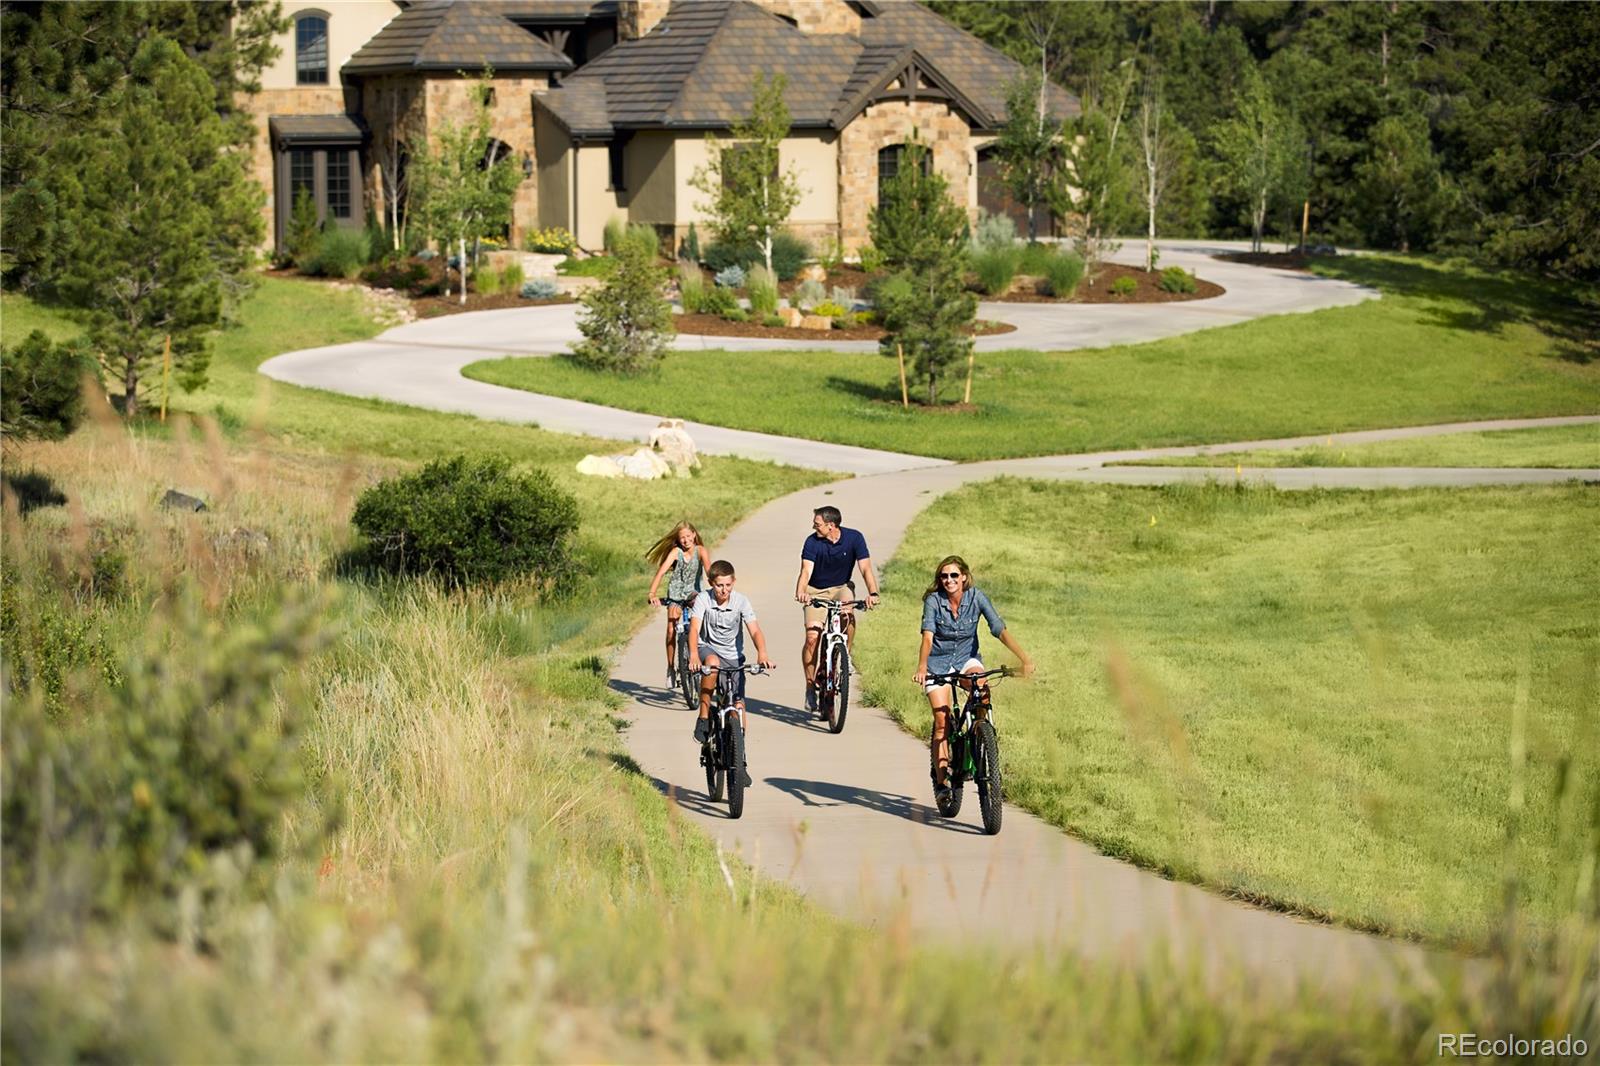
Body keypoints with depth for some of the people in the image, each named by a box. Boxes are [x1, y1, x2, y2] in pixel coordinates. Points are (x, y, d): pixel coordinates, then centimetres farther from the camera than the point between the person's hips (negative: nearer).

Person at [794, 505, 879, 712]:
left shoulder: (854, 538, -16)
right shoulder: (812, 542, -17)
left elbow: (865, 568, -22)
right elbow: (806, 571, -27)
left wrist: (873, 593, -40)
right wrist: (800, 593, -47)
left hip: (842, 588, 0)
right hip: (817, 591, 0)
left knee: (848, 615, -33)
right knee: (812, 637, -15)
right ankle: (810, 686, -1)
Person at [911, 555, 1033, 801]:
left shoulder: (976, 597, -12)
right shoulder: (934, 600, -15)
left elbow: (1000, 629, -19)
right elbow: (928, 635, -28)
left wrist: (1024, 659, -31)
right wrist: (921, 667, -46)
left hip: (967, 659, 1)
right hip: (938, 662, -1)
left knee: (983, 691, -32)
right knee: (942, 720, -13)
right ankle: (940, 779, -7)